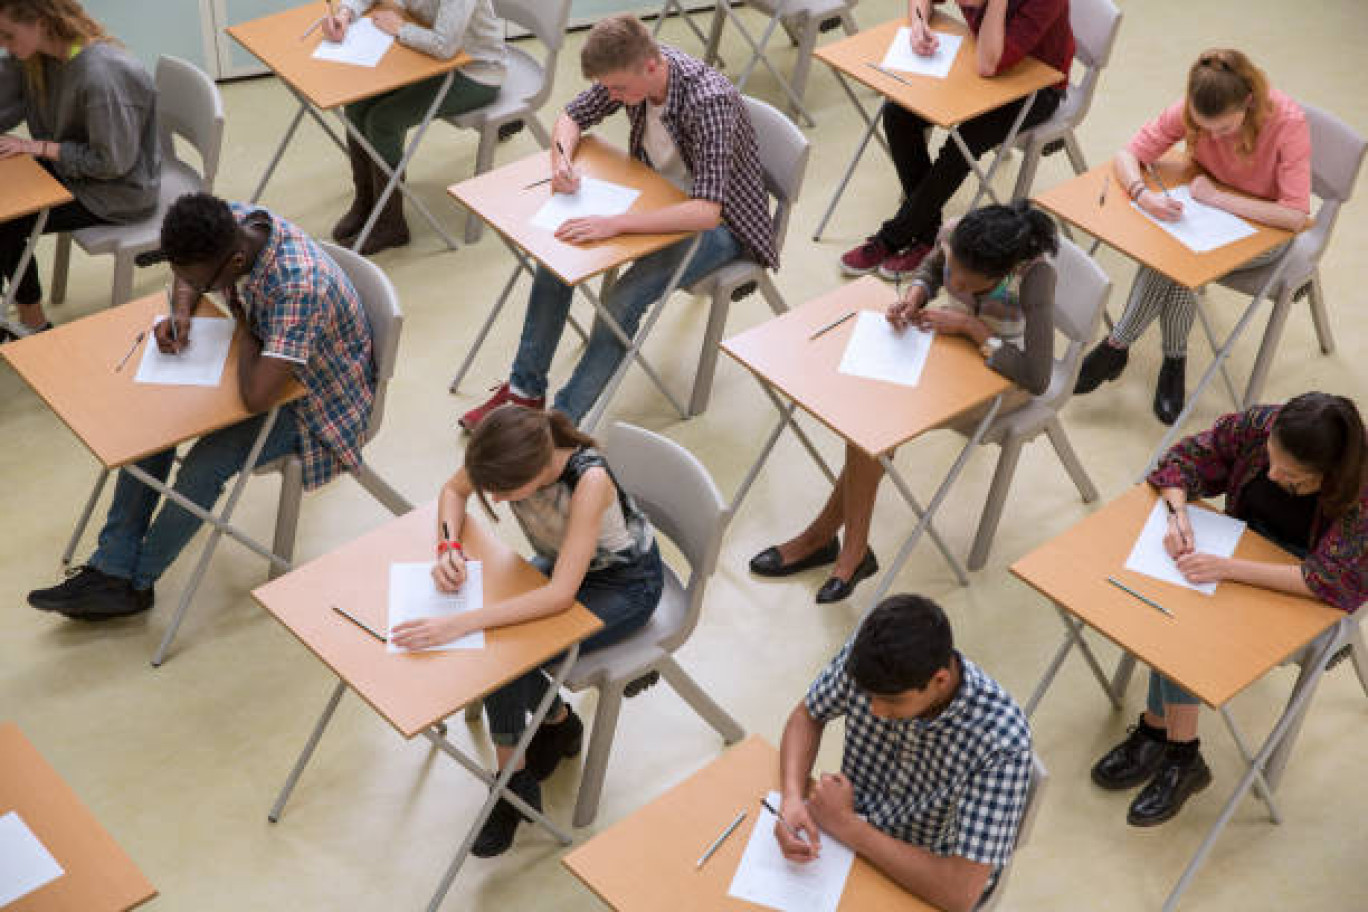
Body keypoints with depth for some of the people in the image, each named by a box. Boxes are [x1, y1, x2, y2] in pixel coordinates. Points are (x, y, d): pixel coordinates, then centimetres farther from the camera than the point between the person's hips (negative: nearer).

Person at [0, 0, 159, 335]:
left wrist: (38, 147, -20)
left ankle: (34, 325, 11)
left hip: (120, 191, -8)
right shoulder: (30, 56, -7)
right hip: (72, 167, 9)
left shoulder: (100, 75, -33)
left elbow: (112, 162, -24)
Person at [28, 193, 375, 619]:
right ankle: (110, 568, 0)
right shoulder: (232, 225, -15)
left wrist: (243, 325, -25)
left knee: (204, 467, -22)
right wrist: (181, 315, -14)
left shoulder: (298, 284, -40)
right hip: (265, 360, 8)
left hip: (319, 398, -8)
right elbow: (188, 282, 9)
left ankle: (135, 581, 3)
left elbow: (257, 397, -43)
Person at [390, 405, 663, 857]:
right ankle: (557, 721, 8)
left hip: (626, 583, -6)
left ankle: (513, 783, 2)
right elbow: (454, 489, -1)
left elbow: (561, 594, -40)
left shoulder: (591, 480, -40)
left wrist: (461, 623, -46)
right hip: (561, 561, 6)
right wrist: (448, 545, -21)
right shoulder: (509, 452, -23)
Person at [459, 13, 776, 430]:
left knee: (622, 301, -27)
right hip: (659, 197, 7)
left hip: (719, 223, -7)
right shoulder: (630, 71, -12)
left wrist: (615, 223, -47)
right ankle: (525, 390, 2)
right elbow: (573, 116, 6)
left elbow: (707, 211, -42)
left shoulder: (710, 101, -34)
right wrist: (563, 157, -17)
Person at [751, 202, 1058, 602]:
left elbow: (1037, 379, -35)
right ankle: (853, 551, -11)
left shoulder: (1035, 276, -35)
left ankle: (821, 535, -6)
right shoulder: (953, 235, -19)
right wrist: (914, 296, -15)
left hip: (1004, 375, -5)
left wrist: (972, 326, -33)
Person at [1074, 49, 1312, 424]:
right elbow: (1127, 156, -12)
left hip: (1264, 229, -3)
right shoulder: (1189, 110, -19)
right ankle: (1174, 361, -13)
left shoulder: (1288, 122, -29)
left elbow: (1295, 216, -32)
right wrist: (1143, 194, -35)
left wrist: (1216, 197, -30)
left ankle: (1116, 346, -11)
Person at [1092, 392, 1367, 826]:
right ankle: (1180, 751, -15)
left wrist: (1228, 567, -38)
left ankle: (1158, 728, -9)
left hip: (1304, 596, -5)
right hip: (1248, 543, 5)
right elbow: (1186, 456, -3)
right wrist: (1179, 514, -23)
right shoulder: (1259, 425, -17)